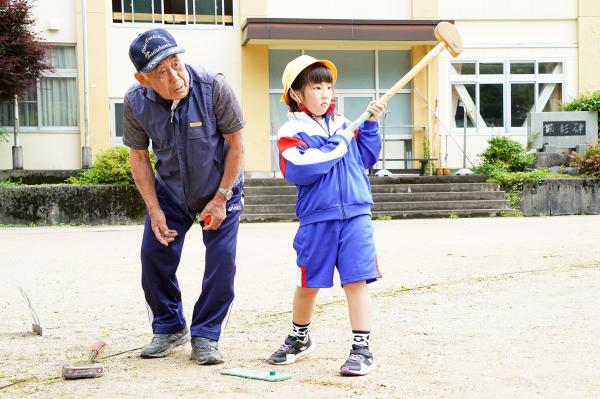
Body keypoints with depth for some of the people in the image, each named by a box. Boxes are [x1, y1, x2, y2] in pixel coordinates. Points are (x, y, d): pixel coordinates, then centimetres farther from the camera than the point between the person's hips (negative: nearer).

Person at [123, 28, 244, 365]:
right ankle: (170, 329, 19)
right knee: (154, 255, -2)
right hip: (170, 191, 3)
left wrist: (220, 199, -16)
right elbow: (139, 156, -6)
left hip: (221, 188, -2)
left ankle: (206, 336, 4)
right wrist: (154, 209, -10)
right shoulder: (135, 102, -21)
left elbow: (236, 143, -18)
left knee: (222, 260, -11)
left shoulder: (214, 87, -29)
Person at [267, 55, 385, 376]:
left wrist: (370, 125, 7)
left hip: (355, 215, 3)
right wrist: (335, 147, -14)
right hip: (317, 219, -2)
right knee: (309, 283, 10)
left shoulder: (344, 125, 13)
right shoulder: (291, 132, -3)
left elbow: (366, 159, 18)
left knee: (356, 280, -3)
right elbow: (297, 169, -19)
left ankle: (362, 348, 4)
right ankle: (299, 337, 34)